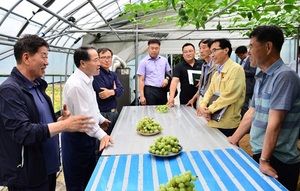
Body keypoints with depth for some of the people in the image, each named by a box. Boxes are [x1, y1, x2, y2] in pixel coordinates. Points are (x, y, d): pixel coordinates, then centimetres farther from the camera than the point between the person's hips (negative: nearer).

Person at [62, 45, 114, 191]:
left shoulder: (87, 79, 5)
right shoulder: (76, 85, -27)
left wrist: (101, 119, 23)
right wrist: (101, 135, -26)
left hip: (87, 135, 9)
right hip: (76, 137, -9)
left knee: (90, 175, 24)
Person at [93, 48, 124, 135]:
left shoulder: (113, 74, 12)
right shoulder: (96, 73, -13)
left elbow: (121, 89, -2)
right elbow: (102, 94, -22)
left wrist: (112, 92, -22)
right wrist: (114, 89, -7)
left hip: (114, 112, 8)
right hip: (103, 114, -8)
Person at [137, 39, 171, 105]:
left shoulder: (164, 60, 10)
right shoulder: (143, 62, 0)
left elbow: (168, 73, 20)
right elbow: (141, 80, -3)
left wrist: (167, 78, -5)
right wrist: (142, 96, -10)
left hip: (162, 90, 4)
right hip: (150, 91, -4)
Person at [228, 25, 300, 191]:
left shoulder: (284, 76, -20)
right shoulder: (261, 78, 7)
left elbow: (274, 122, -23)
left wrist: (265, 160, -21)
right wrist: (234, 139, 18)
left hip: (278, 160, -8)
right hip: (259, 153, 8)